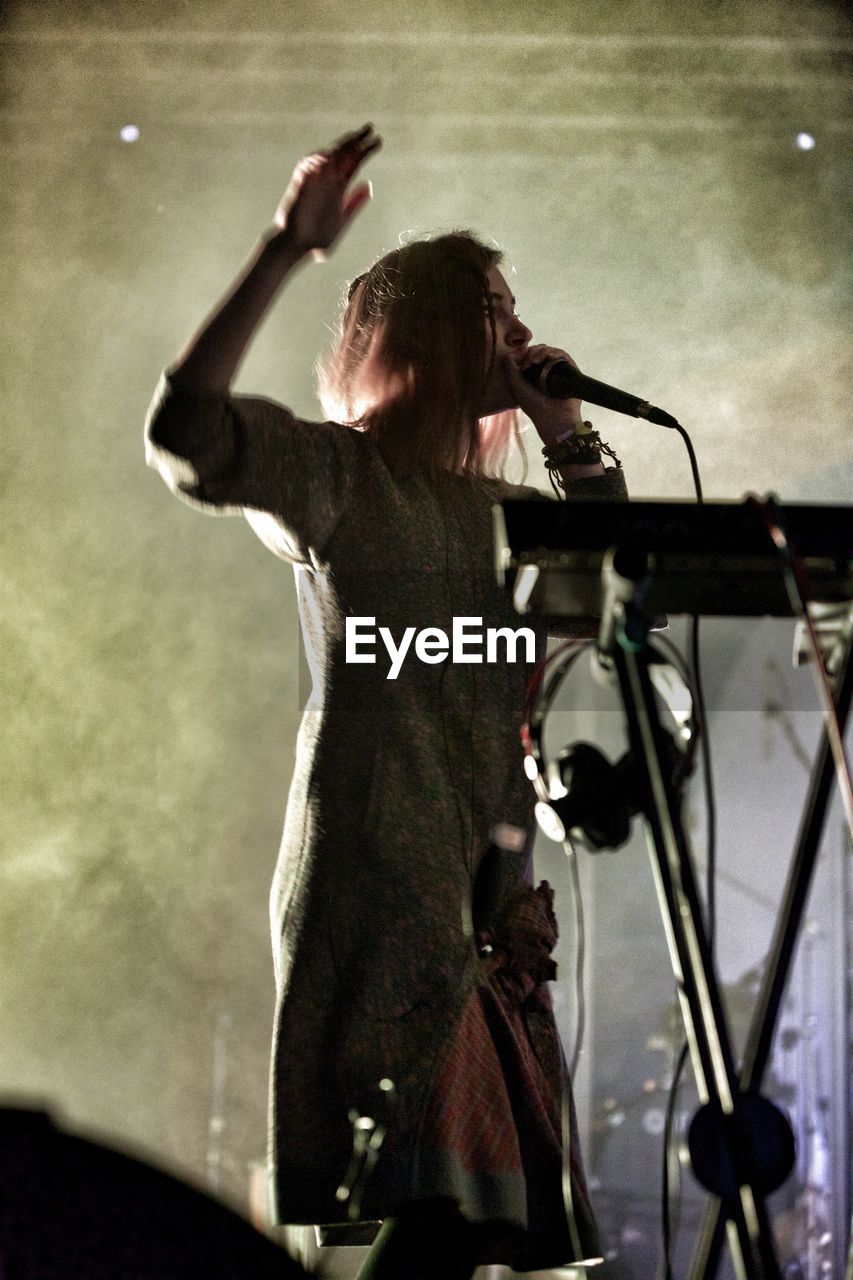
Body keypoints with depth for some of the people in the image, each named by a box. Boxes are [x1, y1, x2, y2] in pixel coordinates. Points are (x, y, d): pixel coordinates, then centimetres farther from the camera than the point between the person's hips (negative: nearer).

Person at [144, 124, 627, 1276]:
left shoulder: (508, 512, 23)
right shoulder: (336, 475, 2)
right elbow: (185, 436, -16)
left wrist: (569, 435, 9)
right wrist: (287, 251, -21)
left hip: (491, 914, 7)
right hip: (375, 906, -7)